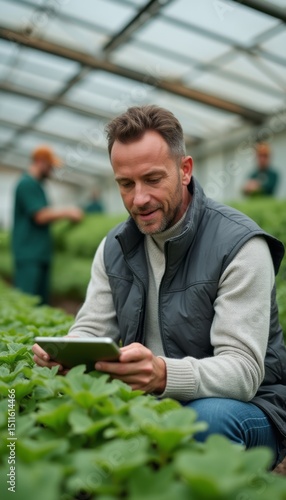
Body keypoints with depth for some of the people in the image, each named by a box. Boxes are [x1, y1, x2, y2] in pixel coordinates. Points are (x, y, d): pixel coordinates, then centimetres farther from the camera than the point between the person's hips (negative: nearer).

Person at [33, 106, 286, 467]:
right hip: (149, 400, 4)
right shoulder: (114, 247, 4)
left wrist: (164, 374, -43)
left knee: (208, 417, -36)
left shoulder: (240, 244, -16)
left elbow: (243, 370, -23)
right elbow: (90, 330, 2)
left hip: (245, 406, -3)